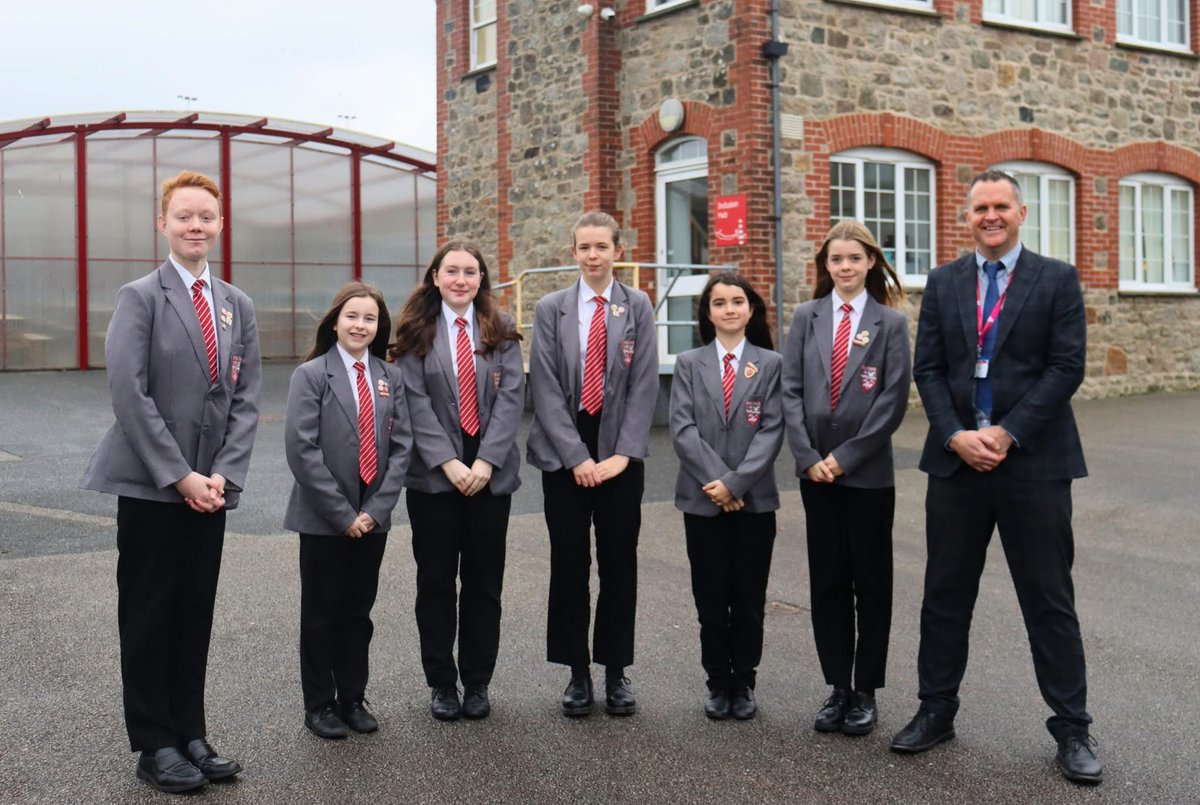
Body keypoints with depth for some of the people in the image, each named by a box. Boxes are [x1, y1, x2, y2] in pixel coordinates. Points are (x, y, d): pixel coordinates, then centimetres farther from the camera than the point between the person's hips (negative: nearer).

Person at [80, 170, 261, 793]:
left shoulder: (237, 305, 11)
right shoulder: (140, 296, -5)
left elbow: (246, 398, 8)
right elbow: (130, 394, -13)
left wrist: (223, 475, -5)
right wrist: (180, 477, -15)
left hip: (209, 486, 5)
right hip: (149, 485, -5)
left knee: (195, 615, 11)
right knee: (148, 615, 4)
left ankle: (190, 735, 21)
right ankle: (154, 746, 14)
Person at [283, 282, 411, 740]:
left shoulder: (391, 378, 7)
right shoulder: (311, 375, -6)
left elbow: (401, 445, 3)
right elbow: (302, 450, -13)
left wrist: (376, 508, -8)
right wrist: (342, 514, -15)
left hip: (372, 519, 4)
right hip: (323, 518, -4)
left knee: (359, 611, 13)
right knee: (322, 613, 7)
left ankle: (353, 700, 25)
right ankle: (319, 705, 20)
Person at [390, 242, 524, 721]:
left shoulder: (501, 330, 6)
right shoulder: (417, 332, 3)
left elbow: (511, 397, -2)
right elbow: (416, 402, -5)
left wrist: (486, 461, -12)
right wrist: (448, 463, -14)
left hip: (491, 472, 1)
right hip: (433, 473, -1)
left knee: (484, 580, 7)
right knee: (436, 580, 5)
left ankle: (478, 683, 19)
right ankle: (441, 683, 18)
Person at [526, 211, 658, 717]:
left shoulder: (637, 306, 3)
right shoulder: (550, 309, 3)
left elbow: (644, 385, -2)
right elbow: (546, 390, -3)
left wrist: (622, 454, -11)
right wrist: (576, 457, -11)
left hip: (620, 454, 0)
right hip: (564, 455, 0)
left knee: (619, 564, 5)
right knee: (569, 564, 4)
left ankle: (616, 674, 17)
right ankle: (578, 673, 16)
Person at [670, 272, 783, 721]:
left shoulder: (770, 364, 3)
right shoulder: (688, 364, 5)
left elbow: (772, 431, -5)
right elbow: (682, 430, -4)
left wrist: (736, 482, -14)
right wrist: (716, 482, -14)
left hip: (755, 498, 0)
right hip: (702, 498, 0)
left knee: (749, 596, 6)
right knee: (711, 596, 6)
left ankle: (744, 683, 20)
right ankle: (718, 684, 19)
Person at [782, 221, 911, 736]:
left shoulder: (891, 322, -1)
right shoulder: (806, 317, 6)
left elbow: (893, 402, -6)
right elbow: (791, 390, 2)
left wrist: (844, 457, -11)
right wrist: (809, 457, -7)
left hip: (868, 472, -2)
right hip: (816, 471, 2)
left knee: (870, 582, 6)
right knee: (827, 581, 7)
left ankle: (866, 692, 17)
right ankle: (837, 687, 18)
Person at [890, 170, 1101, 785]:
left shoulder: (1057, 279, 2)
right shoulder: (943, 283, 9)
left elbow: (1067, 366, -6)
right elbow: (927, 369, 4)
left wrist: (1007, 434, -14)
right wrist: (956, 435, -10)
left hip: (1034, 462, -2)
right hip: (956, 461, 3)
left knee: (1050, 601, 4)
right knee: (945, 596, 10)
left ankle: (1072, 729, 16)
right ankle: (936, 711, 23)